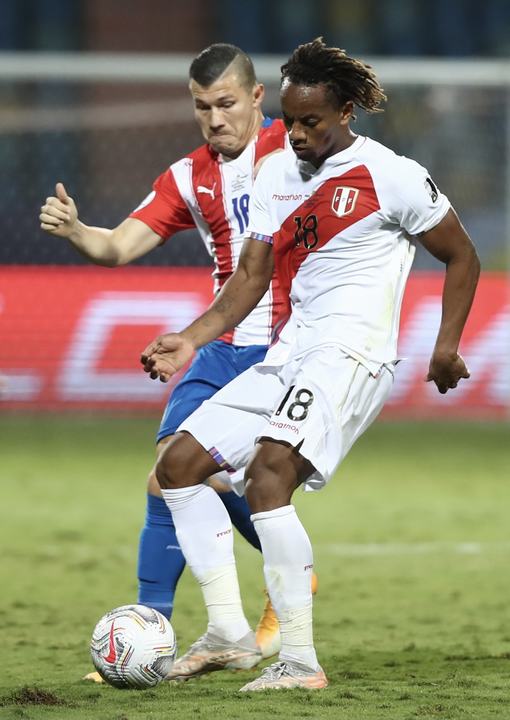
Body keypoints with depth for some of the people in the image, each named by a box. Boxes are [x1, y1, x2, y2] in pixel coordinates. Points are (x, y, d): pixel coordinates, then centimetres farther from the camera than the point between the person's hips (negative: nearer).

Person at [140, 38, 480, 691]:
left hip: (351, 354, -8)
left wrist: (447, 343, -6)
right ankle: (226, 626, 9)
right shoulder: (276, 175, 13)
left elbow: (460, 256, 3)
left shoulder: (392, 176, -6)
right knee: (179, 462, 4)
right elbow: (251, 276, 16)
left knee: (268, 473, -28)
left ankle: (300, 660, -27)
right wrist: (192, 339, 2)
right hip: (288, 356, 8)